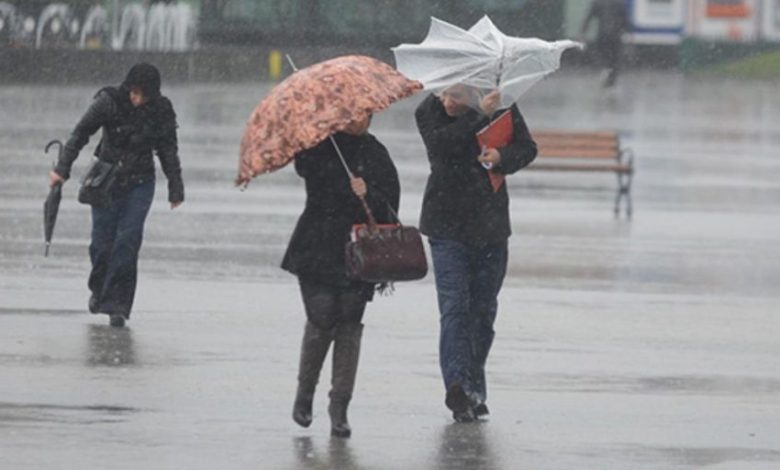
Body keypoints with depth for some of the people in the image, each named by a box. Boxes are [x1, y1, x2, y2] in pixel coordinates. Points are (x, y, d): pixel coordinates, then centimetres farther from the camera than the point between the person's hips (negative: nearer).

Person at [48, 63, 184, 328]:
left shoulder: (162, 111, -5)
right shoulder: (109, 102, -11)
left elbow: (169, 152, 6)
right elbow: (80, 134, -8)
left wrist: (175, 189, 7)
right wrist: (62, 169, -14)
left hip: (140, 184, 0)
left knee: (128, 241, -13)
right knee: (102, 243, -1)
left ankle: (117, 305, -11)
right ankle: (99, 289, 29)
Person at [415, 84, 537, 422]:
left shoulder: (500, 106, -4)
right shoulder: (429, 112, -8)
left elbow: (527, 148, 1)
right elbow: (441, 144, -26)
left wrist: (502, 157, -20)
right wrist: (477, 115, -31)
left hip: (490, 227, 3)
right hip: (448, 227, -3)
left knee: (483, 310, 10)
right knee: (454, 307, -14)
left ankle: (474, 390, 22)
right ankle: (457, 385, -22)